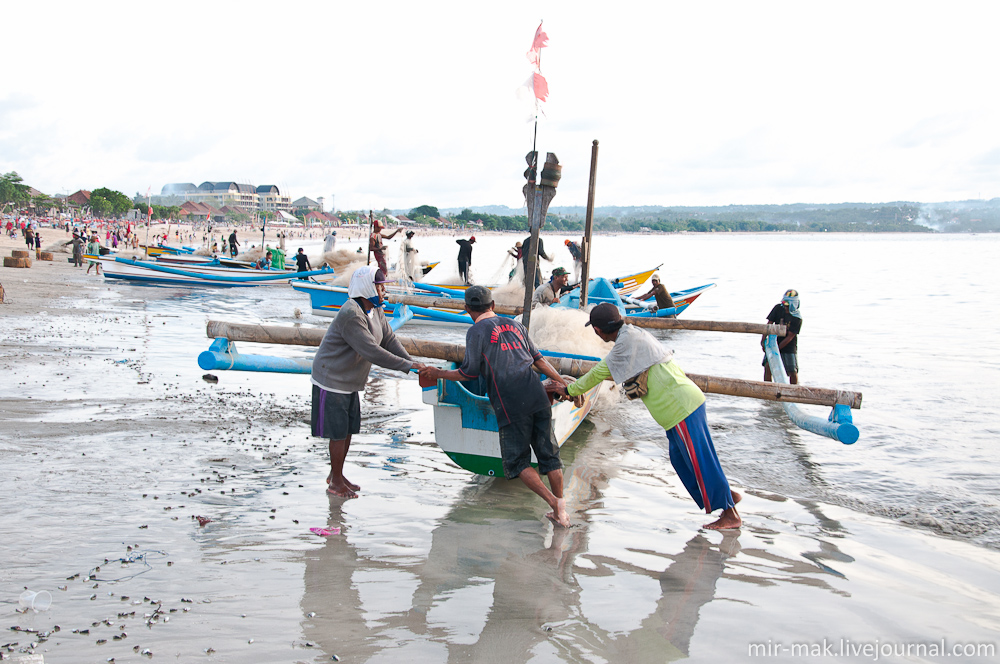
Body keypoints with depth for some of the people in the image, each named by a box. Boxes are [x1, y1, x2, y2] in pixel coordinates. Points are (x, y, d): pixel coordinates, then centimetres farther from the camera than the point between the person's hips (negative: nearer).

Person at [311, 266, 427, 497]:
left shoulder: (375, 311, 3)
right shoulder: (350, 315, -28)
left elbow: (389, 340, 4)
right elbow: (372, 352, -32)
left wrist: (412, 363, -9)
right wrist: (407, 365, -29)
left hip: (350, 382, 9)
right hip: (332, 381, -9)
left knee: (349, 431, 16)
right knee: (339, 433, 2)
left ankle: (337, 474, 33)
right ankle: (335, 483, 17)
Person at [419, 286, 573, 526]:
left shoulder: (477, 331, 3)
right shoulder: (515, 325, 20)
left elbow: (469, 372, 0)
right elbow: (538, 359, 19)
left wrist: (438, 373, 13)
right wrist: (563, 382, 24)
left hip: (511, 405, -6)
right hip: (538, 397, 6)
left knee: (517, 461, 5)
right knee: (548, 454, 11)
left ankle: (553, 501, -10)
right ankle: (561, 512, 13)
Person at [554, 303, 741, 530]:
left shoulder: (628, 340, -14)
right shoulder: (634, 334, 14)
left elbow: (599, 373, -6)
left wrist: (569, 390, 5)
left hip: (679, 405, -9)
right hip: (686, 399, 9)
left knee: (700, 460, -2)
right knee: (680, 458, 17)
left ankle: (730, 514, 7)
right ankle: (726, 494, 26)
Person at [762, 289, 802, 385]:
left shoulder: (797, 318, -17)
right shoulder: (778, 308, -8)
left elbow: (790, 337, -18)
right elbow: (769, 324, -7)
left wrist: (777, 348, -22)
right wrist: (764, 338, -22)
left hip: (789, 347, -2)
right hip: (775, 343, 2)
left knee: (793, 372, -1)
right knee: (768, 366, -12)